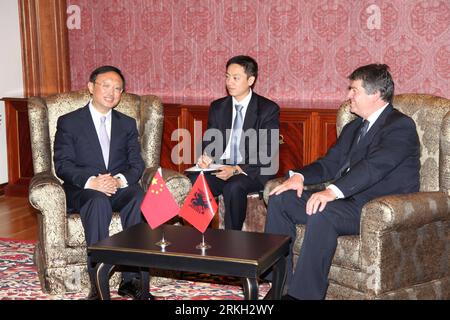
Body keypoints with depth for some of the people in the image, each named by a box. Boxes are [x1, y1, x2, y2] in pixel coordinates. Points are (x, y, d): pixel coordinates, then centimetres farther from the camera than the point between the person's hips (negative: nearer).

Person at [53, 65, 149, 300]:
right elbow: (62, 165, -3)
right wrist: (91, 182, -22)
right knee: (99, 201, -37)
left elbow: (137, 164, 7)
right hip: (83, 190, -2)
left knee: (139, 197, -32)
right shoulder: (69, 122, 7)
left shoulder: (128, 124, 17)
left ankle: (130, 278, -28)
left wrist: (119, 180, -16)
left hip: (119, 187, 3)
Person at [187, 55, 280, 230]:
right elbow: (209, 143, 12)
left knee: (234, 187, -36)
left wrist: (237, 170, -24)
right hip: (220, 168, 4)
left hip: (253, 171, -4)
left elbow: (268, 153, -10)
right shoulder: (217, 107, 11)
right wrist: (205, 158, -13)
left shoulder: (269, 109, -4)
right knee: (193, 182, -25)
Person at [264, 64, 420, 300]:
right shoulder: (354, 127, 20)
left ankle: (303, 294, -28)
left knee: (322, 214, -35)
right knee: (280, 200, -3)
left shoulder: (401, 126, -10)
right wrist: (300, 176, -5)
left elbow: (373, 165, -26)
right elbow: (330, 162, 16)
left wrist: (333, 191, -38)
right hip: (347, 199, 9)